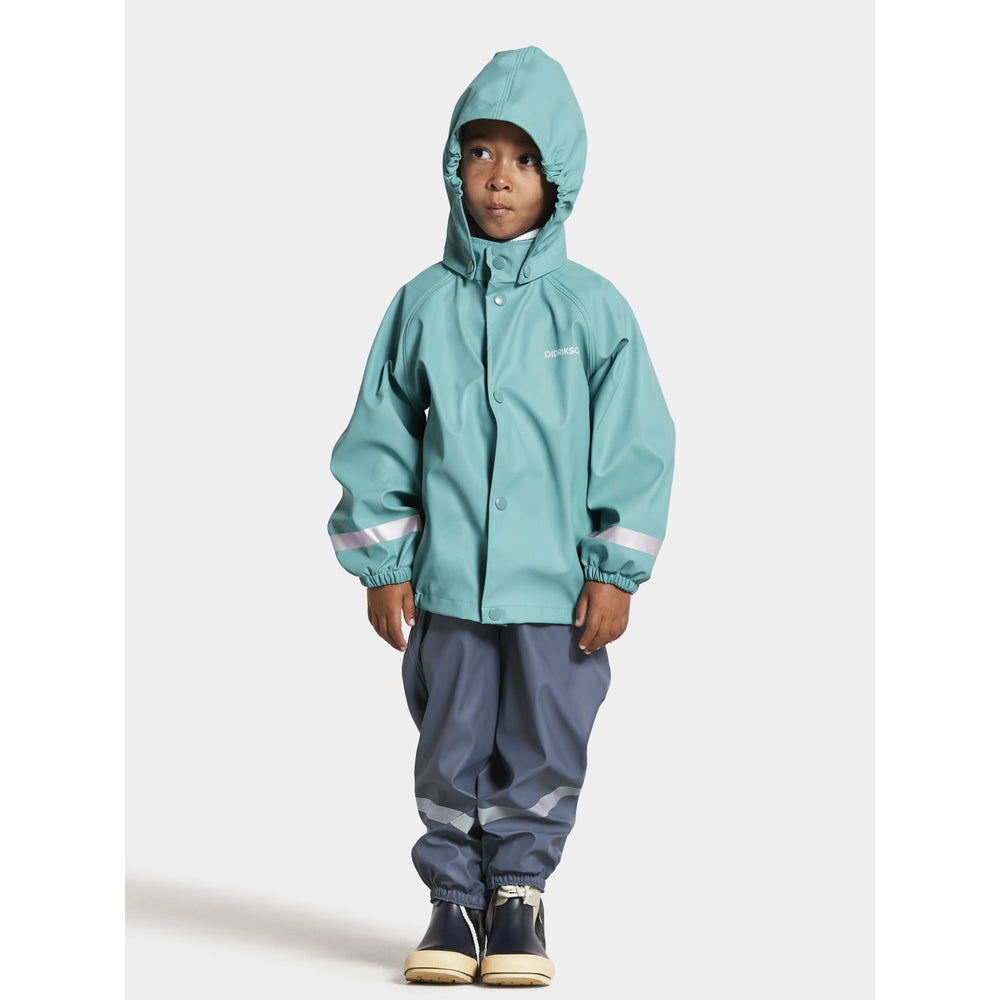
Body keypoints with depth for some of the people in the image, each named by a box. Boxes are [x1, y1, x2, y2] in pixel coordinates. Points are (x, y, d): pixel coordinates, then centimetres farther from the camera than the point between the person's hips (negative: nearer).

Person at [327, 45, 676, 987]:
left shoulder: (592, 307, -2)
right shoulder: (423, 304, 2)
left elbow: (635, 445, -1)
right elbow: (378, 440, 6)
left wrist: (616, 570, -5)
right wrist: (382, 564, 2)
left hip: (558, 584, -1)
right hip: (447, 581, 1)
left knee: (543, 750, 6)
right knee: (451, 750, 9)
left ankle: (518, 891, 23)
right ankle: (454, 898, 21)